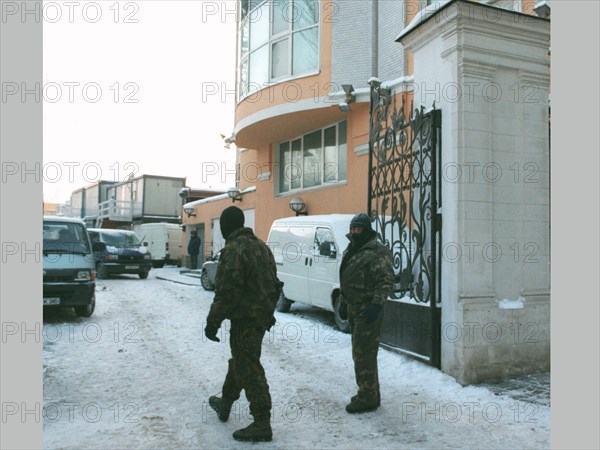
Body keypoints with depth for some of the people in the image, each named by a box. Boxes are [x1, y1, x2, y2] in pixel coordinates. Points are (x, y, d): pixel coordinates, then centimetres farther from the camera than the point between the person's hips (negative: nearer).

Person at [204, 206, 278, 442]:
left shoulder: (233, 250, -18)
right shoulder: (261, 246, 12)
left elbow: (227, 292, -23)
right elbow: (273, 284, 18)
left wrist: (213, 322, -16)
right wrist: (268, 312, 25)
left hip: (244, 319, -10)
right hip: (262, 317, 10)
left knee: (248, 369, -3)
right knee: (240, 360, 23)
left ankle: (262, 424, 2)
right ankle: (225, 403, 41)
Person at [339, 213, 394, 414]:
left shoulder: (378, 251, -14)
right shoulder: (350, 251, 15)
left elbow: (386, 281, -19)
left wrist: (376, 304, -26)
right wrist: (344, 301, 22)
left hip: (368, 311, -10)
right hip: (354, 309, 10)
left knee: (364, 353, -7)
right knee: (361, 352, 17)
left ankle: (368, 398, 4)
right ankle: (370, 393, 30)